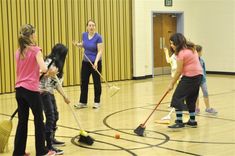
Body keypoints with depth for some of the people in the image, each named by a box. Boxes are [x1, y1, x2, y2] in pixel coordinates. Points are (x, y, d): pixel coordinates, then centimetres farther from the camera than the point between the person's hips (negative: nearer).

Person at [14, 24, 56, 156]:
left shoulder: (18, 52, 10)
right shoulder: (35, 50, -10)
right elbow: (43, 68, -22)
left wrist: (44, 73, 17)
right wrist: (49, 72, -1)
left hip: (19, 89, 6)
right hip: (31, 90, -6)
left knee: (22, 121, 13)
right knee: (39, 120, 7)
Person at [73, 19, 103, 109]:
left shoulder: (98, 37, -15)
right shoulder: (84, 35, 1)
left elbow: (100, 51, -18)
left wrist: (96, 62, -30)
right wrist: (77, 44, -2)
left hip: (96, 62, -5)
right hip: (85, 62, 5)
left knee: (96, 82, 4)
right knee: (84, 82, 6)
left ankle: (97, 102, 15)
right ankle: (83, 102, 13)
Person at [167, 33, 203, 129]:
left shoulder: (181, 53, -14)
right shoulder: (190, 48, 13)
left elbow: (179, 71, -13)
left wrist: (172, 84, -6)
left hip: (190, 77, -10)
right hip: (198, 75, 10)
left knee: (177, 97, -8)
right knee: (191, 99, 18)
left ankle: (179, 122, -12)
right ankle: (192, 121, 25)